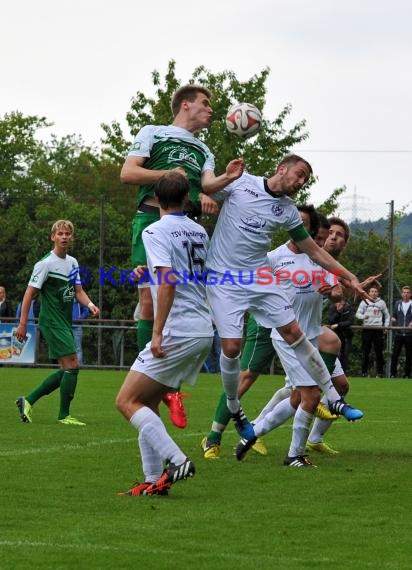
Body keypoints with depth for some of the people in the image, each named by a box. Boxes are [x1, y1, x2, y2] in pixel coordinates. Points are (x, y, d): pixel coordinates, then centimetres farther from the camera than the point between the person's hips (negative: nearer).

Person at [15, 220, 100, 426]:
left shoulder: (72, 263, 12)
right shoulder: (45, 264, -11)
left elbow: (78, 291, 15)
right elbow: (29, 293, -10)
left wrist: (90, 304, -6)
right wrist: (22, 324, -14)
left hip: (65, 323, 9)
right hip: (52, 323, -9)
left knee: (66, 370, 9)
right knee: (72, 365, -14)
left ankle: (28, 401, 17)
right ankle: (64, 415, -5)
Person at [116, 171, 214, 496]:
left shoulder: (155, 232, -8)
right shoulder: (200, 232, 14)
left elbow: (169, 281, -20)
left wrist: (158, 332, -21)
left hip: (178, 332, -8)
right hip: (204, 331, 8)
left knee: (127, 401, -5)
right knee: (148, 403, 14)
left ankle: (177, 461, -16)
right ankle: (155, 480, 8)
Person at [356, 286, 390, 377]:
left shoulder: (381, 302, 11)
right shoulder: (364, 302, 7)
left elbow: (387, 315, 18)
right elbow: (358, 314, 2)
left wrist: (386, 326, 6)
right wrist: (363, 316, -20)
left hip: (378, 329, 1)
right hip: (367, 329, -1)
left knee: (379, 351, 0)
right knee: (365, 351, 0)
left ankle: (379, 372, 3)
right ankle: (364, 371, 4)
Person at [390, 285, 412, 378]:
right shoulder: (397, 304, 12)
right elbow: (393, 316, 18)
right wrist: (393, 319, -4)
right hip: (398, 333, 2)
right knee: (395, 354, -2)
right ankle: (393, 373, 4)